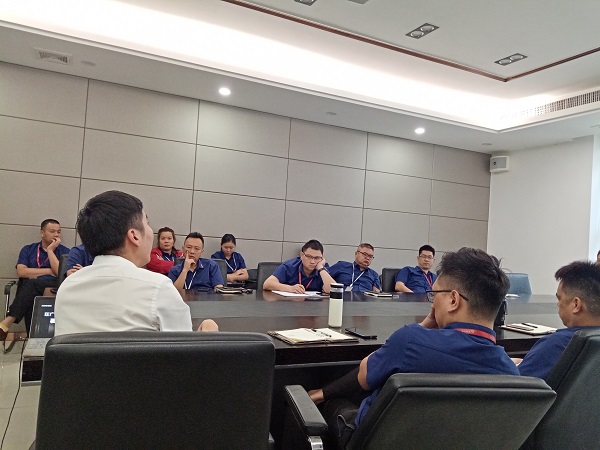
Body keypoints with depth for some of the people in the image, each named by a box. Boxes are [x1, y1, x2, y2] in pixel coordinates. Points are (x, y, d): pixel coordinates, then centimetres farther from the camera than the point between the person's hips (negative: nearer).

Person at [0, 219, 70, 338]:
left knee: (31, 284, -33)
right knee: (30, 298, -35)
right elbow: (21, 272, 1)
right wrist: (49, 271, -3)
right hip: (29, 290, 2)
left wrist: (50, 250, -3)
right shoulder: (28, 249, 17)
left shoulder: (64, 251, 11)